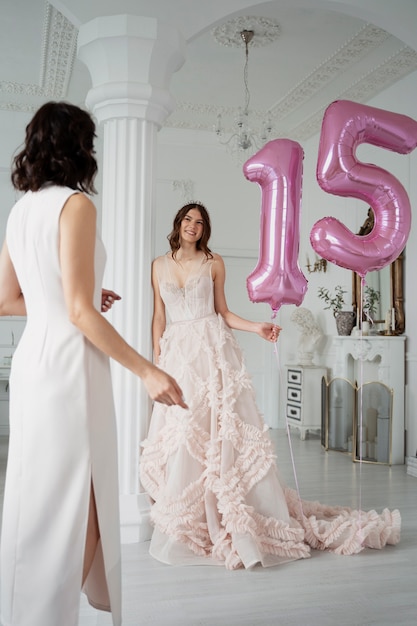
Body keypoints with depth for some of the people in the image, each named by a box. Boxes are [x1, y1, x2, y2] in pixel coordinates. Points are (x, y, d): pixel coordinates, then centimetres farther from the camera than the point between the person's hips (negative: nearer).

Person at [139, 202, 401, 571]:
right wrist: (157, 360, 7)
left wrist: (257, 328, -5)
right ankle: (186, 520, 12)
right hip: (176, 354, 3)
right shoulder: (159, 265, 12)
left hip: (212, 351, -2)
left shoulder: (213, 263, 6)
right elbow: (159, 317, 12)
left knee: (220, 429, -9)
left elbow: (223, 312, 8)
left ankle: (238, 520, -4)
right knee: (178, 436, -1)